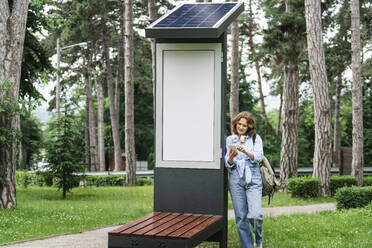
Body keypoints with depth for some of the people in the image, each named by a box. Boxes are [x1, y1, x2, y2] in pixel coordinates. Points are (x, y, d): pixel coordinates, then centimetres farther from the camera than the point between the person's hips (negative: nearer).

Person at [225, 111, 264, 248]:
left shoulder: (255, 138, 9)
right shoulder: (229, 140, 11)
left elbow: (259, 156, -6)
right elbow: (227, 164, 7)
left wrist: (245, 151, -23)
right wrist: (231, 157, -16)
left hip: (253, 179, -1)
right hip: (236, 179, 1)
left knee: (255, 215, -13)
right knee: (241, 216, -1)